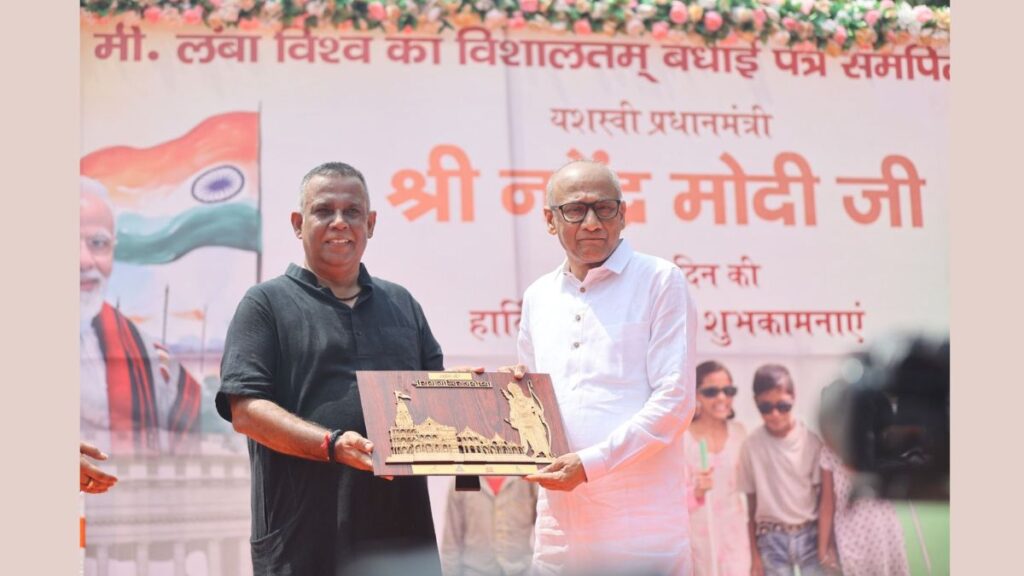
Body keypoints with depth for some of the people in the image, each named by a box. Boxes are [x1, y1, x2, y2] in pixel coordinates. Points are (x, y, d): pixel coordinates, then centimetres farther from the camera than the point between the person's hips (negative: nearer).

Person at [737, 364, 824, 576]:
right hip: (771, 538, 0)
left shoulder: (811, 441, -9)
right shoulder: (751, 445, -7)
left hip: (809, 534, 0)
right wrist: (754, 553, 2)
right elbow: (750, 502, 0)